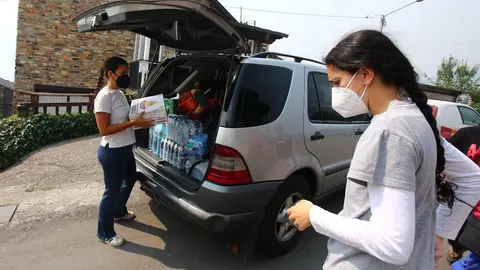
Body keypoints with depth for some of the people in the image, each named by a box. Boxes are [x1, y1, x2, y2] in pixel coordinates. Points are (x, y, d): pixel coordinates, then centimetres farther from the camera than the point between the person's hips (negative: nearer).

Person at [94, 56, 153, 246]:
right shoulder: (104, 97, -20)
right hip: (111, 152, -10)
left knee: (130, 180, 26)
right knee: (112, 190, 4)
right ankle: (105, 233, 24)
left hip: (125, 149, 10)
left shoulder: (120, 93, 8)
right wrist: (133, 123, -25)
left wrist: (139, 119, 2)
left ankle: (119, 212, 51)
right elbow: (104, 130, -23)